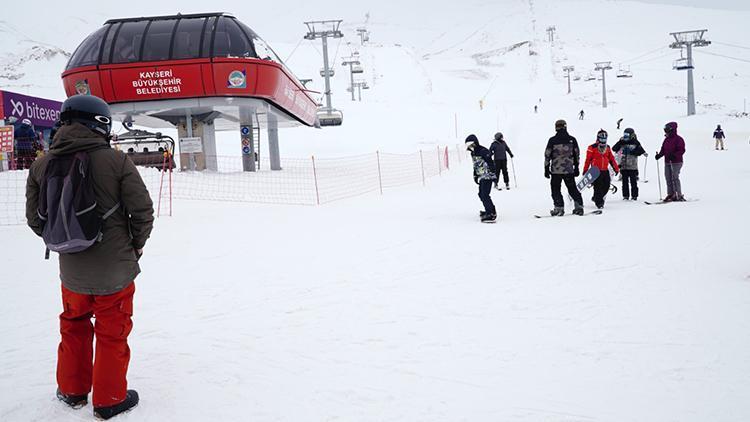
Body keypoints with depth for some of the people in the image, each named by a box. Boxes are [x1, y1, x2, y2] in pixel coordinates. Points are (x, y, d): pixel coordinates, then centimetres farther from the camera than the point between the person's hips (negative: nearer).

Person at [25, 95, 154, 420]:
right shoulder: (115, 161, -17)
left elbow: (35, 220, 3)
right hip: (115, 271, -4)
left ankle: (72, 391, 39)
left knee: (74, 327, 25)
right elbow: (143, 211, -14)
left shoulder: (42, 165, -5)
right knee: (112, 333, 13)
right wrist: (136, 245, 4)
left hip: (71, 272, 4)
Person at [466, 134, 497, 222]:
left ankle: (491, 214, -13)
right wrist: (475, 175, 27)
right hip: (482, 177, 10)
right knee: (481, 194, 14)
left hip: (488, 176, -10)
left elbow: (490, 163, -18)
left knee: (484, 195, -15)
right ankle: (491, 210, 28)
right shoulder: (473, 154, 13)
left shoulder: (483, 151, -15)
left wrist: (493, 174, -21)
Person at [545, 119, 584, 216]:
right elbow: (577, 155, 8)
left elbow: (547, 155, -3)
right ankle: (578, 206, 10)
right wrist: (576, 168, 18)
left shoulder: (552, 140, -6)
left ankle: (559, 208, 1)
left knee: (555, 189, 7)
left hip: (555, 170, -3)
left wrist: (546, 169, 5)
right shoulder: (572, 140, 2)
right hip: (569, 170, 3)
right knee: (572, 188, 14)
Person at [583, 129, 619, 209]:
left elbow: (612, 159, 16)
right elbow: (588, 160, -5)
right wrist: (585, 170, -7)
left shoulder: (607, 148, 12)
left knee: (606, 186, 2)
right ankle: (599, 202, -1)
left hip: (605, 171, 6)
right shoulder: (592, 148, -6)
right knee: (598, 187, -10)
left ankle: (596, 198, 22)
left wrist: (616, 168, 12)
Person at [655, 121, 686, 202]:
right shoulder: (666, 139, 14)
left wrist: (674, 155, -27)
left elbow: (682, 150, -14)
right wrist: (659, 155, 0)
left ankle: (679, 196, -6)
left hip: (676, 162, -8)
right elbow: (663, 149, 18)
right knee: (668, 178, 6)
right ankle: (670, 194, 12)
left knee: (675, 178, -10)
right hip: (667, 162, 8)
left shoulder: (678, 139, -9)